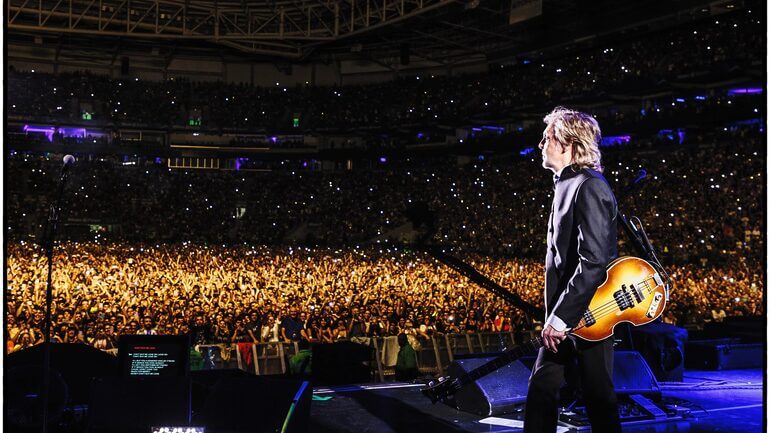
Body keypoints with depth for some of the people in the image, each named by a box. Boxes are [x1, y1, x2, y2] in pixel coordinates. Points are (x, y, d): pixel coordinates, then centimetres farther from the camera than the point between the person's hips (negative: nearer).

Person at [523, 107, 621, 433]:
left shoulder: (589, 187, -16)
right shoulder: (567, 185, 15)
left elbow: (594, 261, -24)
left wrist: (560, 316, -24)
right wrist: (555, 315, 16)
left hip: (588, 317, -9)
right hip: (564, 315, 9)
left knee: (598, 397, 2)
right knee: (542, 387, 11)